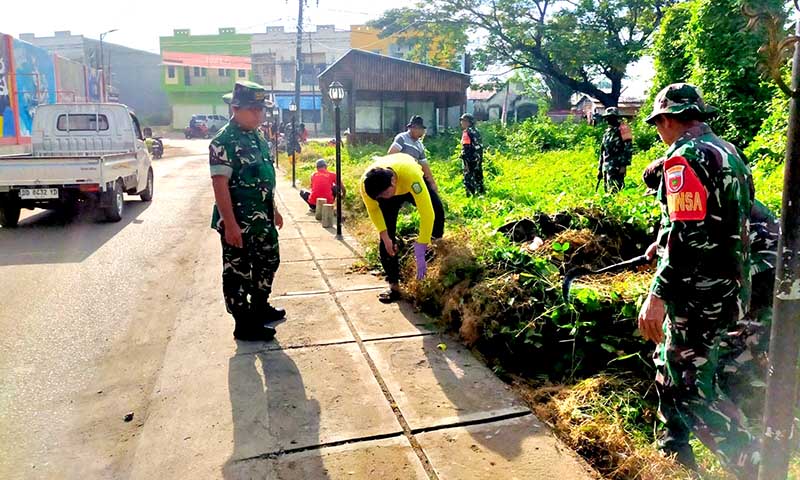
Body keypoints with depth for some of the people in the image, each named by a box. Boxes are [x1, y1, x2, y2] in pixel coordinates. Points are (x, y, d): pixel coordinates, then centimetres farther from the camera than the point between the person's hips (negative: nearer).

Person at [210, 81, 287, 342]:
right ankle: (244, 324, 17)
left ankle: (260, 307, 40)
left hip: (262, 219, 9)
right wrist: (230, 224, -23)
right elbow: (220, 185, -20)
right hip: (238, 222, -9)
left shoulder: (258, 137, 9)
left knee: (268, 262, 21)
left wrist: (273, 209, 20)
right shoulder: (223, 141, -16)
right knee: (237, 272, 5)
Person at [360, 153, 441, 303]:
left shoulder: (411, 174, -47)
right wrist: (385, 237, -22)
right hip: (387, 188, 2)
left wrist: (420, 254, -46)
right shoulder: (366, 183, -36)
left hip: (410, 184, -1)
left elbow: (427, 213, -46)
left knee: (437, 212, -20)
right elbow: (373, 209, -14)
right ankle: (394, 285, 3)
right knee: (387, 238, -8)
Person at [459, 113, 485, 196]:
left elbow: (466, 148, -20)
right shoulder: (476, 131, 15)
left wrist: (465, 161, -22)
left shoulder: (467, 132, -12)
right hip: (478, 158, 9)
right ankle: (481, 193, 23)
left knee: (469, 179, -6)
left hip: (470, 160, -9)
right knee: (478, 178, 16)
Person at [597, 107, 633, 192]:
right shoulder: (607, 132, 19)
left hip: (617, 167, -8)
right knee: (607, 191, 10)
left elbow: (628, 149, -14)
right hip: (606, 167, 8)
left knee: (614, 191, -14)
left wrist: (624, 165, -20)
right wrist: (599, 168, 19)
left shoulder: (622, 130, -6)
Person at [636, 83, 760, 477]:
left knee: (692, 387, -1)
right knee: (671, 365, 22)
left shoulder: (685, 156, -17)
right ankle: (674, 445, 35)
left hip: (699, 293, -10)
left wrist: (657, 294, -28)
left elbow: (689, 233, -27)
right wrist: (665, 242, 32)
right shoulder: (726, 151, 14)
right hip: (729, 287, 10)